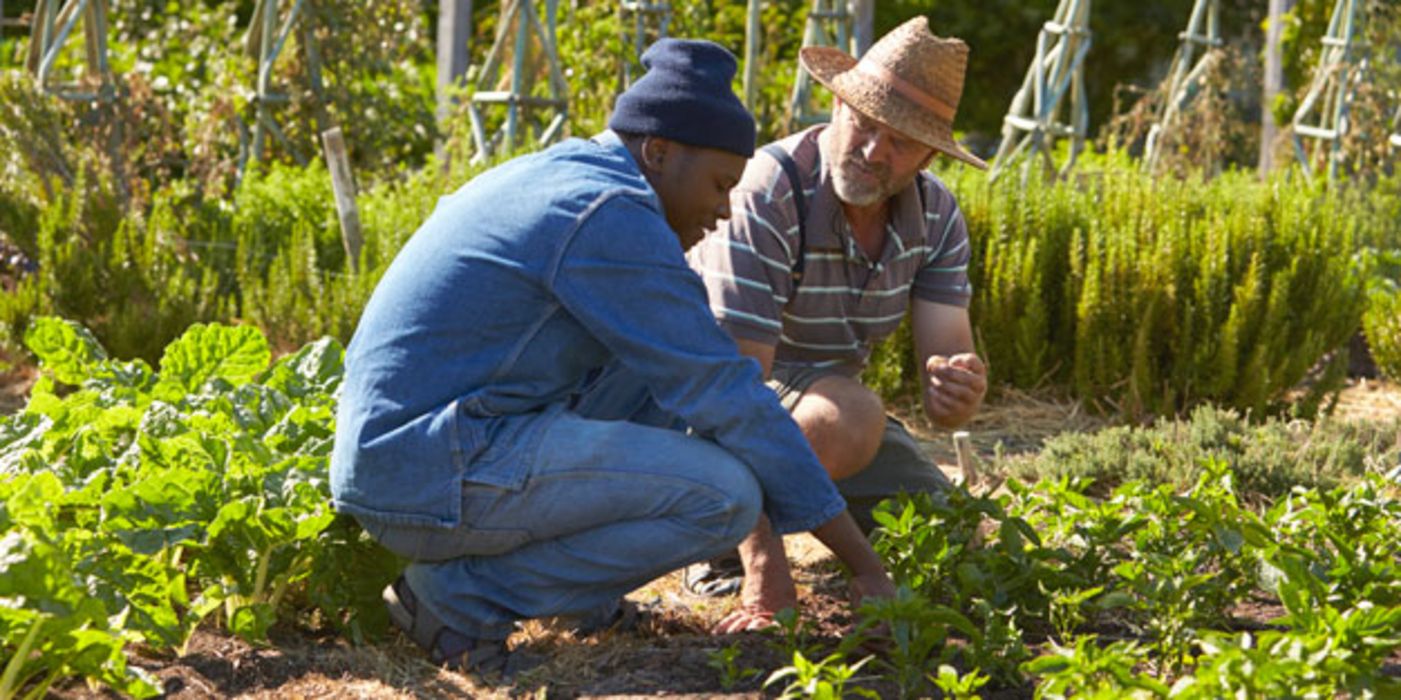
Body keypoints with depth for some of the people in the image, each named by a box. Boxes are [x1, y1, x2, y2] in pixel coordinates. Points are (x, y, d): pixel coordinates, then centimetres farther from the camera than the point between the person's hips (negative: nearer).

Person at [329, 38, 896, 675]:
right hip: (443, 476, -10)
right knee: (727, 494, -14)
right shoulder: (613, 217, -14)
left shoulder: (541, 183, 17)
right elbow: (727, 398, -14)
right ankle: (463, 595, -7)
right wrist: (865, 564, -9)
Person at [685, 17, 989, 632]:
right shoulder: (765, 197, -31)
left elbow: (943, 386, -15)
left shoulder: (936, 217, -10)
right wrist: (766, 573, -41)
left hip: (824, 398, 6)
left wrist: (959, 390, -43)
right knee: (851, 417, -36)